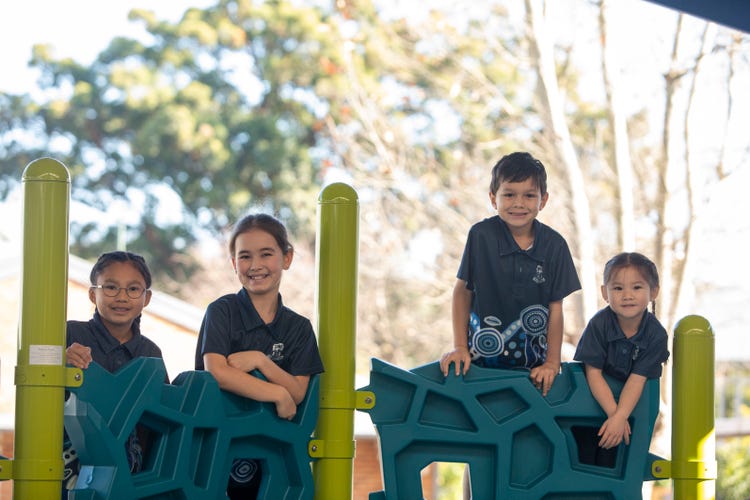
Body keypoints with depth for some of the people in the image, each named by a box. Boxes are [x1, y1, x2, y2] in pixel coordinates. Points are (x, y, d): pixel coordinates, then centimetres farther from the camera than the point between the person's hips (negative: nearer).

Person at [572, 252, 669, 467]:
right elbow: (594, 373, -21)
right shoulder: (599, 324, -22)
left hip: (629, 400, 1)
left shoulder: (656, 334, -19)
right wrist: (614, 414, -28)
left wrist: (619, 417, -32)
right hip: (590, 396, -1)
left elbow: (637, 379, -21)